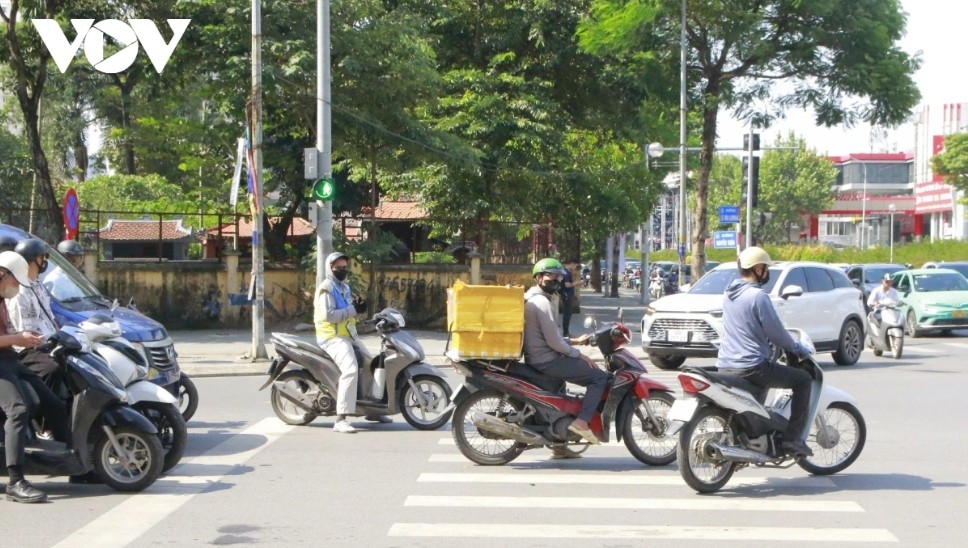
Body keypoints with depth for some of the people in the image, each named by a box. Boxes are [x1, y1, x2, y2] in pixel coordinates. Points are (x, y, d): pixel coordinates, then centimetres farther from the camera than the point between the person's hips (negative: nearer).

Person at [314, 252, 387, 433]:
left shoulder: (345, 287, 20)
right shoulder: (327, 288, -11)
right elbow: (328, 314, -23)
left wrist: (358, 308, 3)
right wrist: (353, 310, -23)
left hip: (349, 335, 10)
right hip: (333, 337, -10)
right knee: (351, 369, -29)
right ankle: (340, 420, -32)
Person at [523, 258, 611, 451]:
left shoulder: (530, 299, 17)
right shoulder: (542, 302, -15)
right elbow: (553, 342, -19)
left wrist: (574, 341, 18)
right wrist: (578, 354, -8)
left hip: (535, 360, 10)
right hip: (546, 361, -10)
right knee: (599, 377, -9)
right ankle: (582, 421, -17)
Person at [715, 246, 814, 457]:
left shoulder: (729, 294, 11)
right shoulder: (758, 296, -15)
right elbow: (775, 333, -13)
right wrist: (798, 348, 6)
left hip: (725, 367, 9)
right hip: (752, 367, -9)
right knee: (803, 380, 5)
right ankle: (793, 438, -1)